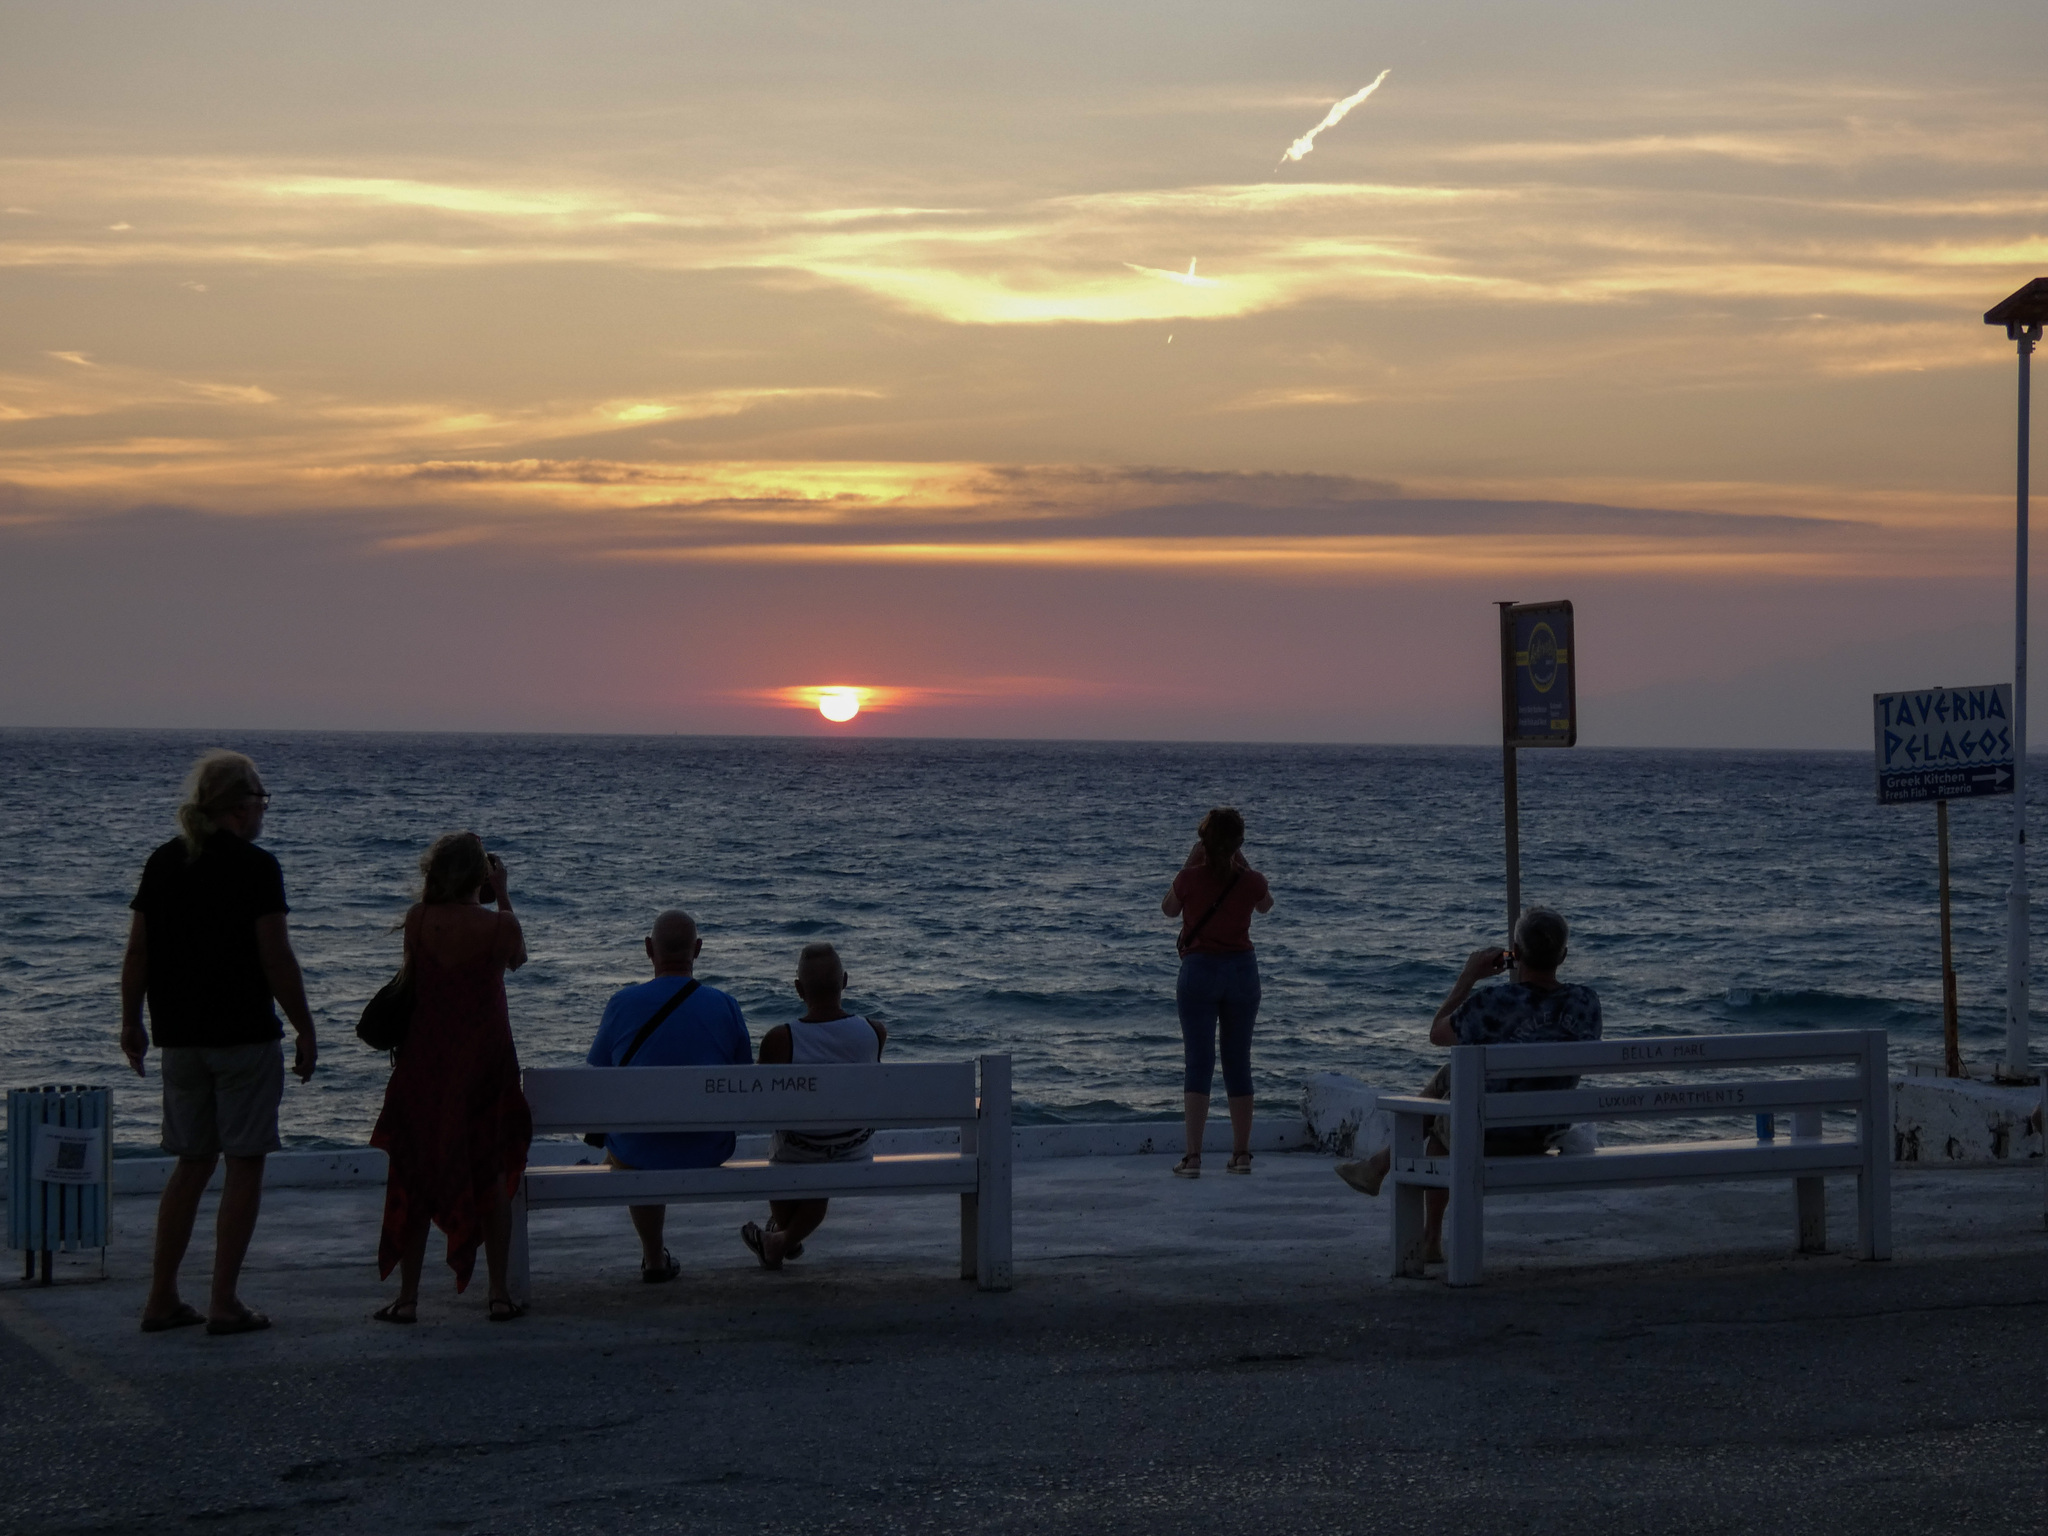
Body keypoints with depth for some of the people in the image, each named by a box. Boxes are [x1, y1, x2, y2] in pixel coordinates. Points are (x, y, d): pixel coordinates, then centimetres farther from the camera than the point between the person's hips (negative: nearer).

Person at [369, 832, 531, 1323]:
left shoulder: (418, 919, -8)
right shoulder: (499, 925, -12)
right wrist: (502, 896, 12)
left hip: (424, 1062, 1)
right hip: (485, 1062, -1)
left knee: (415, 1177, 10)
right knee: (491, 1174, 11)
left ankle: (408, 1297, 10)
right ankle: (498, 1294, 12)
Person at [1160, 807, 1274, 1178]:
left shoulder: (1191, 878, -11)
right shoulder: (1250, 881, -5)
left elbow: (1169, 909, 10)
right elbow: (1266, 904, 19)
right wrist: (1243, 866, 14)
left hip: (1199, 969, -2)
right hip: (1242, 969, 2)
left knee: (1199, 1063, -2)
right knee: (1239, 1063, 11)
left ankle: (1193, 1156, -8)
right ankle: (1241, 1153, 13)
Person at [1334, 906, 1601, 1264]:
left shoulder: (1489, 1004, -23)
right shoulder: (1586, 1002, -11)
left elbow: (1437, 1033, -3)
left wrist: (1469, 977, 6)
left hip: (1485, 1135, -5)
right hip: (1548, 1135, 5)